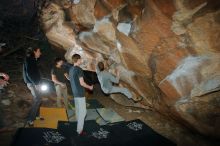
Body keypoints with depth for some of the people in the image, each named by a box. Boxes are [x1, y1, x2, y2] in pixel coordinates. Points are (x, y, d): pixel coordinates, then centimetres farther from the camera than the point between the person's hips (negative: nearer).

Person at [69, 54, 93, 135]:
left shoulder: (71, 69, 8)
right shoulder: (79, 69, -18)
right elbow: (82, 83, -20)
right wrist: (89, 87, -4)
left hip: (74, 93, 9)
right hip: (80, 93, -9)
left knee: (78, 110, 19)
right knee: (82, 112, -2)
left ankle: (79, 124, 32)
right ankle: (79, 130, 0)